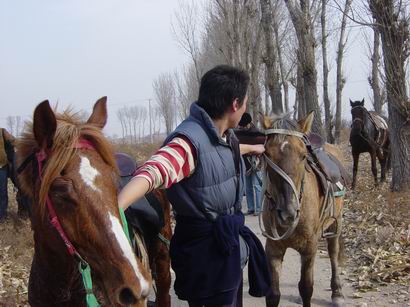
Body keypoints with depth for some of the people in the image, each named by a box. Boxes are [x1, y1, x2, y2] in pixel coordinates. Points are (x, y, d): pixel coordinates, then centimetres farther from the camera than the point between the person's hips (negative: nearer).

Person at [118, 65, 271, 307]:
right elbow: (152, 173, -45)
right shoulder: (190, 141, -28)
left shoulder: (224, 134, 1)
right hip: (206, 250, -9)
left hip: (230, 243, 9)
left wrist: (252, 148, 50)